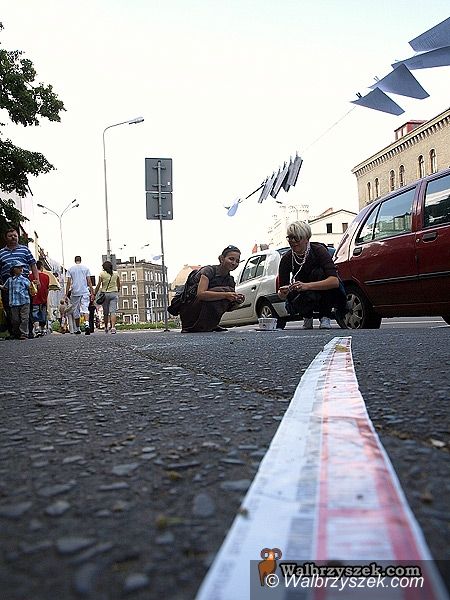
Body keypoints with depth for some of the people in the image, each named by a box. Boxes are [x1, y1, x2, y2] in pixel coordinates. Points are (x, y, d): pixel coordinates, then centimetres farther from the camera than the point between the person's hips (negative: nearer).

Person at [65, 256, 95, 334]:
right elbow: (89, 281, 3)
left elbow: (69, 283, 1)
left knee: (76, 311, 9)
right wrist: (92, 292, 6)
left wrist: (66, 294, 3)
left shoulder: (70, 269, 5)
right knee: (85, 308, -6)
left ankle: (77, 329, 16)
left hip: (75, 292, 0)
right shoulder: (85, 268, 6)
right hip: (85, 292, 0)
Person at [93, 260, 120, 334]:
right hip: (114, 293, 1)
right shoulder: (116, 273, 5)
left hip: (105, 294, -1)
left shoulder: (102, 274, -2)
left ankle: (106, 328, 21)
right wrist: (117, 291, 30)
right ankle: (113, 327, -22)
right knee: (112, 311, -6)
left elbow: (98, 285, -5)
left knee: (105, 312, 10)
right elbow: (119, 285, 13)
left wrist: (94, 294, 0)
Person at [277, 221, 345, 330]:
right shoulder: (286, 259, -13)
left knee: (318, 273, -32)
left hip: (326, 295, -2)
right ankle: (307, 317, 4)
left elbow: (335, 281, -36)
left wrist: (307, 286, -48)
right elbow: (281, 294, -13)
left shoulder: (318, 250, -22)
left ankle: (325, 318, -17)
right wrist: (282, 293, -38)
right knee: (290, 304, -33)